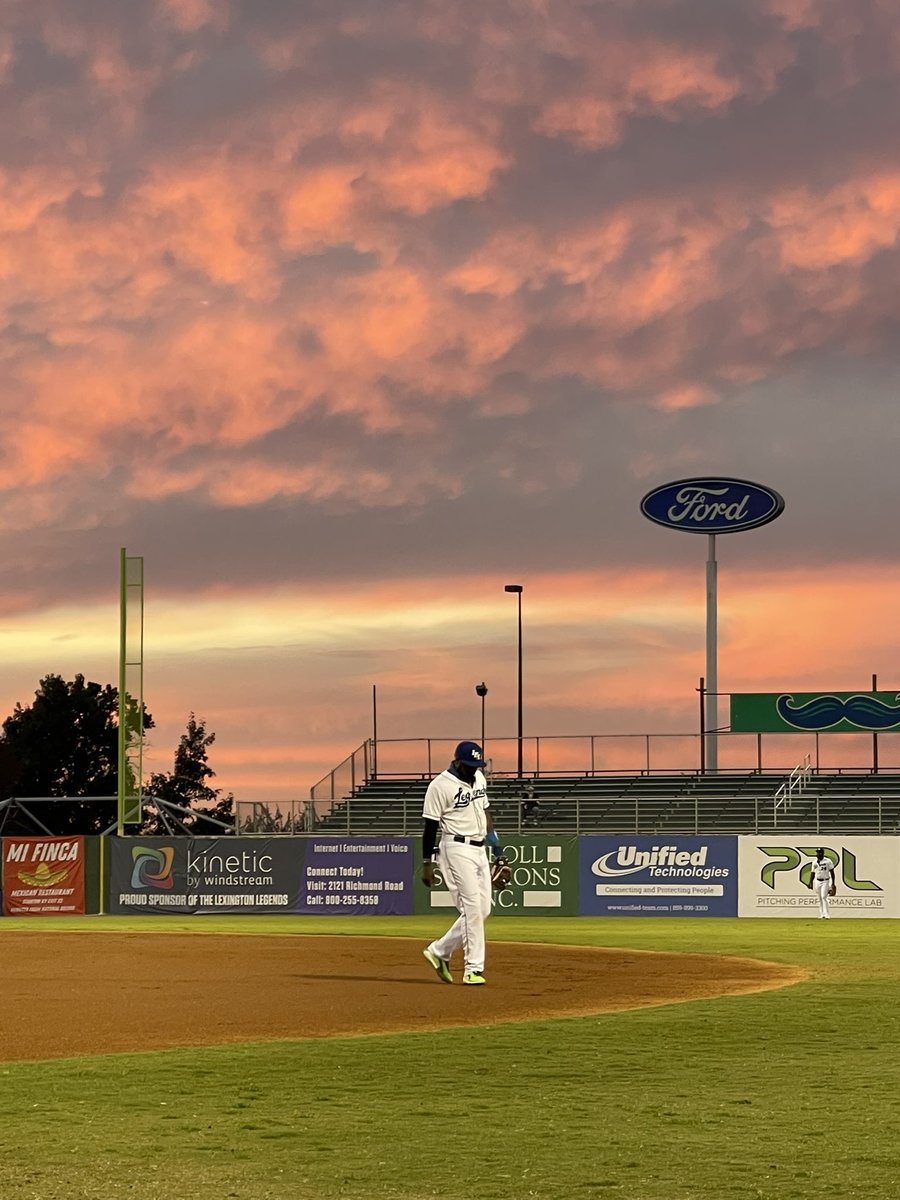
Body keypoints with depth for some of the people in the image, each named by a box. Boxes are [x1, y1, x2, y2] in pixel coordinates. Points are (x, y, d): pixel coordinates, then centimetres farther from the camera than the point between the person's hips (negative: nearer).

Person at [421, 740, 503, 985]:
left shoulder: (478, 778, 10)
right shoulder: (440, 786, -13)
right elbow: (430, 827, -11)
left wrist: (493, 838, 17)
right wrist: (427, 864, -10)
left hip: (479, 850, 8)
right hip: (458, 850, -8)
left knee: (483, 910, 7)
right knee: (472, 910, -11)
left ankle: (440, 951, 18)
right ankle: (473, 969, -6)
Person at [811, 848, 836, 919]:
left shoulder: (828, 861, -5)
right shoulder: (814, 862, 9)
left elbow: (832, 872, -4)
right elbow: (813, 873, 15)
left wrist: (833, 883, -9)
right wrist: (811, 883, 6)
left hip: (825, 881, -5)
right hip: (817, 881, 5)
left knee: (824, 897, -16)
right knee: (820, 899, 7)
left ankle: (826, 915, -18)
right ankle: (821, 914, 12)